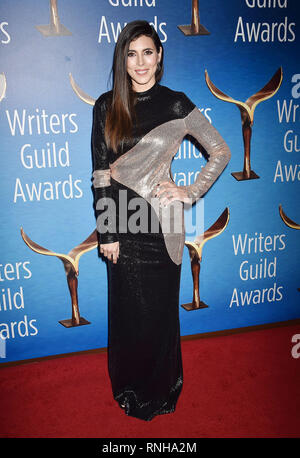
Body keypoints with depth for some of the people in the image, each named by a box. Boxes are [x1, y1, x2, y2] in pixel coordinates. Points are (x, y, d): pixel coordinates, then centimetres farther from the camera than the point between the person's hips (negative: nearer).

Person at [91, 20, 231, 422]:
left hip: (159, 221, -2)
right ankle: (128, 387, 37)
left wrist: (192, 193, -3)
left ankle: (160, 390, 35)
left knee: (159, 309, 9)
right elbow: (100, 172, 1)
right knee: (126, 308, 13)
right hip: (122, 221, 2)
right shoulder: (106, 107, 4)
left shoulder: (176, 104, -2)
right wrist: (107, 232, -3)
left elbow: (221, 153, 5)